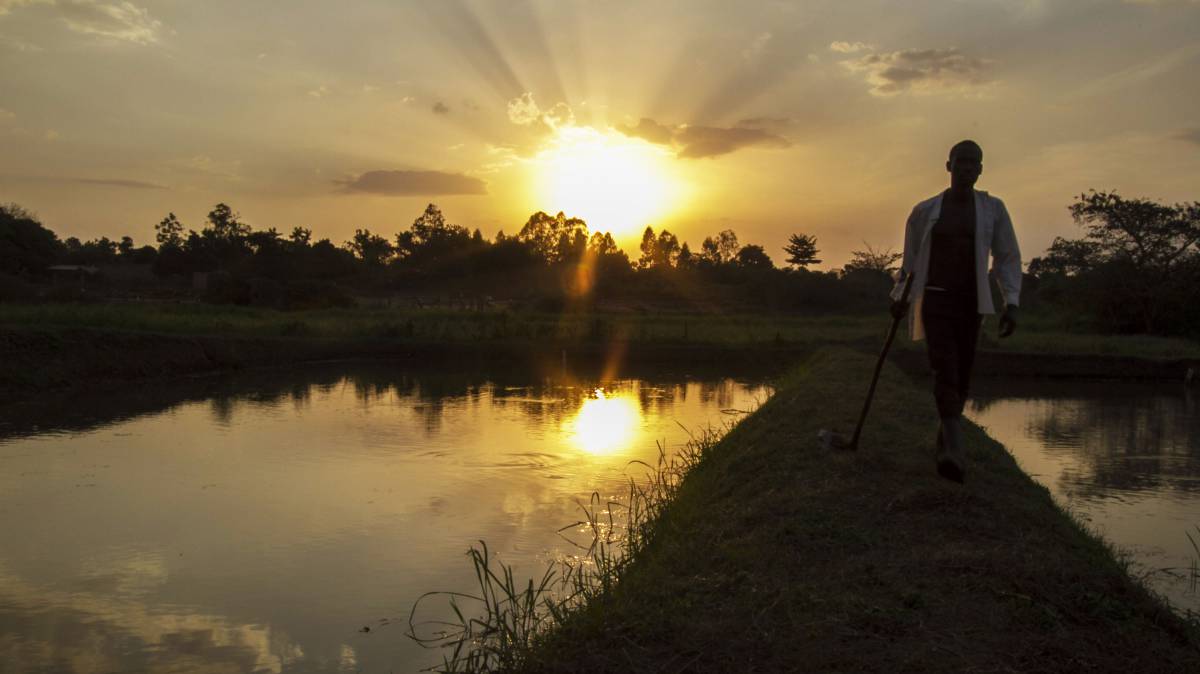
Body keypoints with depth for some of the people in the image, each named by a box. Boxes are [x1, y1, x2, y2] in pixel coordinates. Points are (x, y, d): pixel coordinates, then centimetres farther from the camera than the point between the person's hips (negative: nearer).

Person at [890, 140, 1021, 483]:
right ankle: (955, 453, -32)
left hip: (971, 303, 2)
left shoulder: (993, 209, 3)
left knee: (961, 376, 8)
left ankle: (945, 440, 30)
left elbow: (1007, 258, 3)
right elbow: (910, 257, 14)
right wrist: (899, 297, 12)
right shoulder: (926, 210, 3)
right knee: (945, 369, -20)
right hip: (934, 299, -2)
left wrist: (1011, 303, -7)